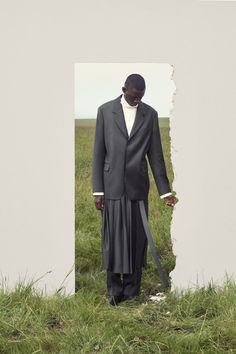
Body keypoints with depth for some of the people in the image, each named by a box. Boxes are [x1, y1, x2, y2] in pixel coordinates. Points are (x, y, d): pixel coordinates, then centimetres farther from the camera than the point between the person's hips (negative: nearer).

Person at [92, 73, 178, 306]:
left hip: (137, 186, 1)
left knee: (136, 237, 2)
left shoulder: (150, 114, 4)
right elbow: (98, 152, 0)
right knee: (113, 237, 0)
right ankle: (114, 289, 9)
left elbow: (155, 154, 5)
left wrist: (164, 190, 2)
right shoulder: (105, 111, 0)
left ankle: (132, 289, 11)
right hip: (112, 186, -1)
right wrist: (98, 190, -5)